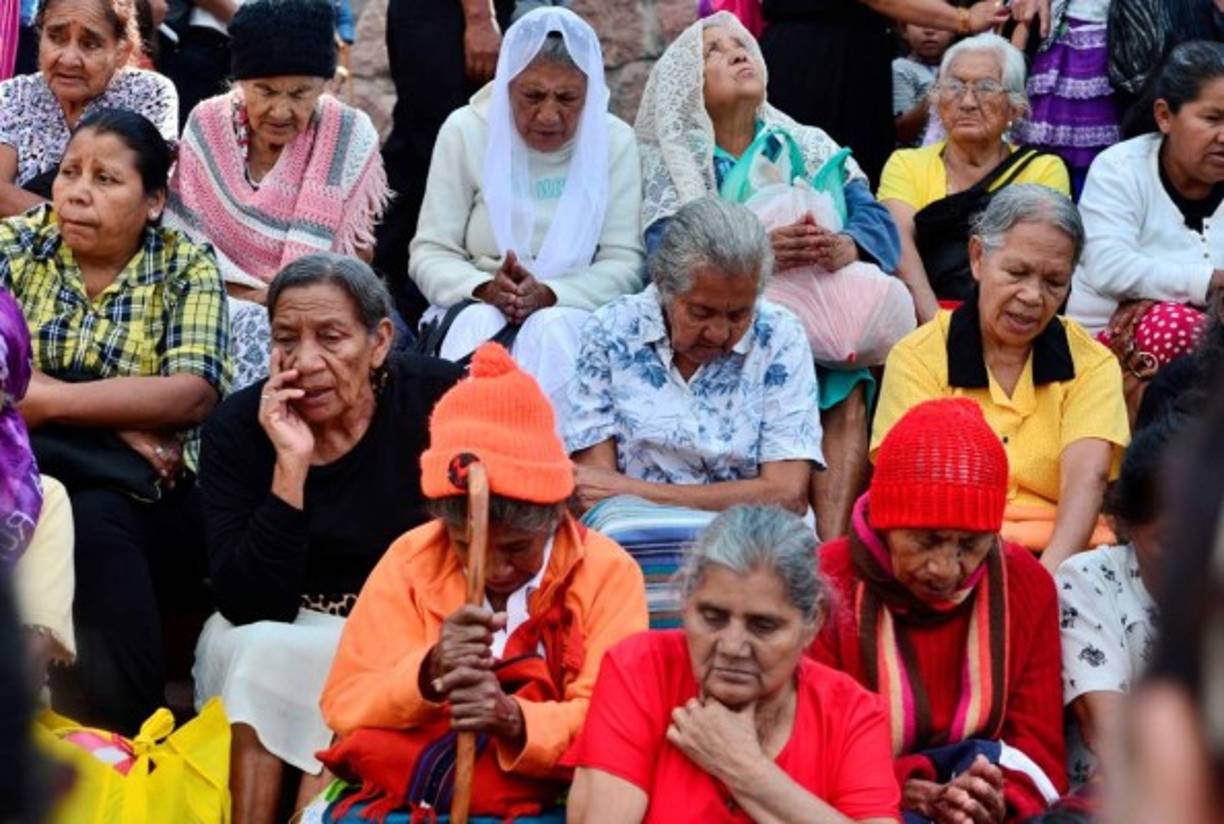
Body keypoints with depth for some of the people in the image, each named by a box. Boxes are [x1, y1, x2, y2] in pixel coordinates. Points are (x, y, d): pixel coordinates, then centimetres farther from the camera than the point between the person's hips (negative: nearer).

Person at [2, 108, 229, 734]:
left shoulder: (187, 268, 5)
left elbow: (192, 395, -11)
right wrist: (119, 418, -15)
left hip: (150, 497, -1)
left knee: (94, 519, -35)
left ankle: (127, 741, -26)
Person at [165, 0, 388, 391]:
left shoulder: (351, 135, -5)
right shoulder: (206, 124, -2)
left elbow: (356, 256, 0)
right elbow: (184, 231, 0)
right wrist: (255, 295, -13)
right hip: (222, 300, 1)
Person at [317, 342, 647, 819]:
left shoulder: (607, 572, -3)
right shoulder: (412, 560, 1)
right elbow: (344, 707, -3)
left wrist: (514, 720, -27)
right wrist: (427, 674, -22)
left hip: (543, 804, -1)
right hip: (398, 797, 2)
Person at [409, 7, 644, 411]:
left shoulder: (615, 142, -1)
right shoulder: (465, 131, -1)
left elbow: (624, 263, -4)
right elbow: (429, 254, -1)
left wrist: (549, 295, -22)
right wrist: (485, 289, -22)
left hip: (575, 310, 0)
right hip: (475, 307, 0)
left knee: (553, 330, -33)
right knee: (478, 326, -33)